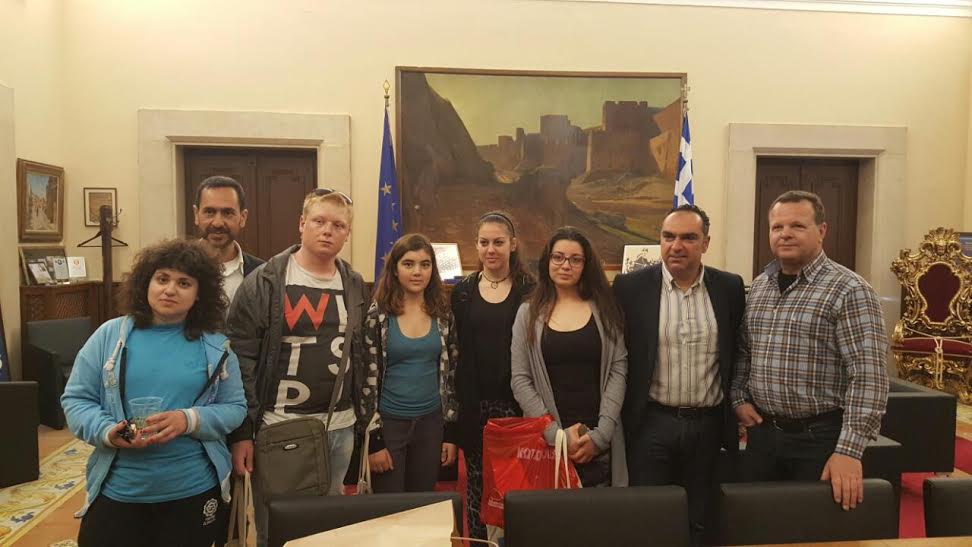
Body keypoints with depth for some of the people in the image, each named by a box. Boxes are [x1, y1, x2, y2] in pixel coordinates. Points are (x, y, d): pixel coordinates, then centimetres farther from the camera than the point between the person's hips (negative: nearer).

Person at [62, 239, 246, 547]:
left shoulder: (216, 346, -1)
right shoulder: (110, 335, -1)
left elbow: (235, 408, 0)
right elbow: (75, 398, 2)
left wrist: (190, 420, -19)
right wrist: (106, 432, -17)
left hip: (193, 490, 0)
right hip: (118, 490, 0)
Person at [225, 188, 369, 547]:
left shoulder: (355, 286, 6)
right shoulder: (264, 283, -8)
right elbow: (241, 360, -9)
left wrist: (365, 419, 10)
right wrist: (241, 432, -11)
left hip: (340, 428, 4)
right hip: (279, 427, -4)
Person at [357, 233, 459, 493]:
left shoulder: (443, 314, 3)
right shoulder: (376, 314, -7)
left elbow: (452, 373, 7)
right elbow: (365, 377, -7)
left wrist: (452, 433, 5)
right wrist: (373, 439, -10)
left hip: (431, 423, 3)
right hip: (388, 423, -3)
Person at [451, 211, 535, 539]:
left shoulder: (529, 291, 1)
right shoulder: (463, 292, 6)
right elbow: (454, 351, 6)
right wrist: (459, 401, 2)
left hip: (516, 401, -1)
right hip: (475, 402, 2)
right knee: (477, 483, 8)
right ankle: (478, 537, 24)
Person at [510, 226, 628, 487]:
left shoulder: (604, 309, 4)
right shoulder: (529, 313, 2)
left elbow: (618, 370, -1)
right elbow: (520, 380, -2)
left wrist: (600, 434, -10)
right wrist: (556, 434, -11)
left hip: (599, 443, 1)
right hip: (545, 441, 0)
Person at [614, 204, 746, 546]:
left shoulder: (730, 288, 1)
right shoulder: (631, 286, -6)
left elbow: (737, 354, 10)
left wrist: (735, 413, 8)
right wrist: (616, 421, -1)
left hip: (708, 424, 2)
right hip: (650, 423, -2)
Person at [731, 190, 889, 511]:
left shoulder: (849, 290, -13)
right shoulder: (758, 286, 7)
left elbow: (868, 376, -18)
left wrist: (849, 450, -22)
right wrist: (739, 398, 3)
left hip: (821, 436, -5)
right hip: (762, 431, 5)